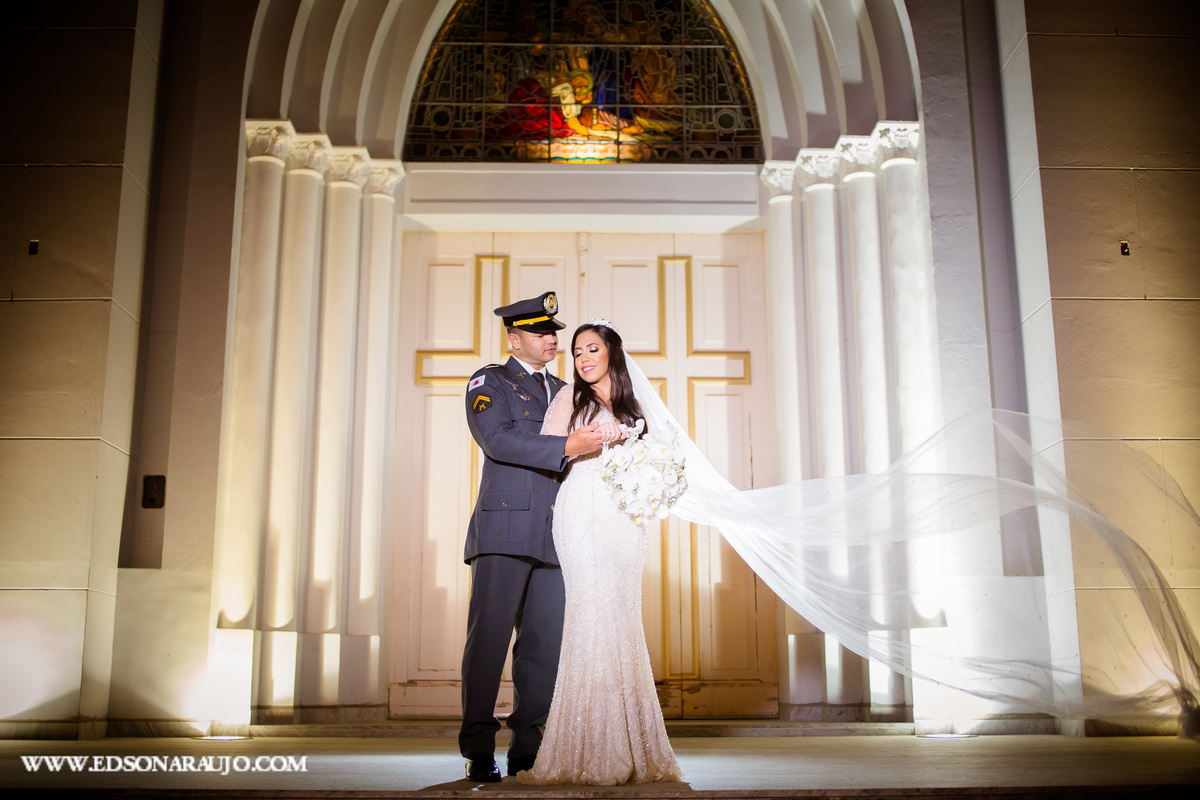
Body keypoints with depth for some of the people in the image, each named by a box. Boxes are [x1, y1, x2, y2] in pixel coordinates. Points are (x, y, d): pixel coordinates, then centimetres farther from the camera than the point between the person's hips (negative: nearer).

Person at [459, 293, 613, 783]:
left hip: (552, 535, 6)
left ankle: (527, 749, 12)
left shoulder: (562, 392, 24)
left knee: (545, 641, 4)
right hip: (505, 529, -6)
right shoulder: (488, 382, 5)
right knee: (489, 636, -6)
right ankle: (478, 751, 2)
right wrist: (567, 447, -20)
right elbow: (499, 438, -13)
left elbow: (579, 460, 26)